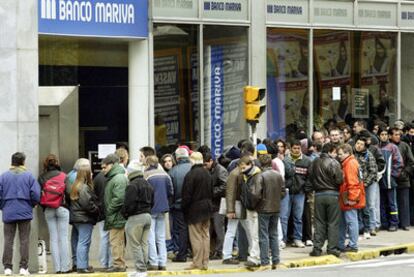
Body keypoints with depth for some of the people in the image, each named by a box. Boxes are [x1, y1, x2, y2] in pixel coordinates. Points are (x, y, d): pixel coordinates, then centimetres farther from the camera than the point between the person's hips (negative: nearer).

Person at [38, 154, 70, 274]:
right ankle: (65, 267, 0)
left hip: (48, 210, 2)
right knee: (63, 238, 1)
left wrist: (44, 208, 13)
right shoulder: (63, 176, -4)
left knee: (53, 239, 5)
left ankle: (57, 268, 3)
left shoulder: (42, 177, 1)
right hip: (62, 208, -2)